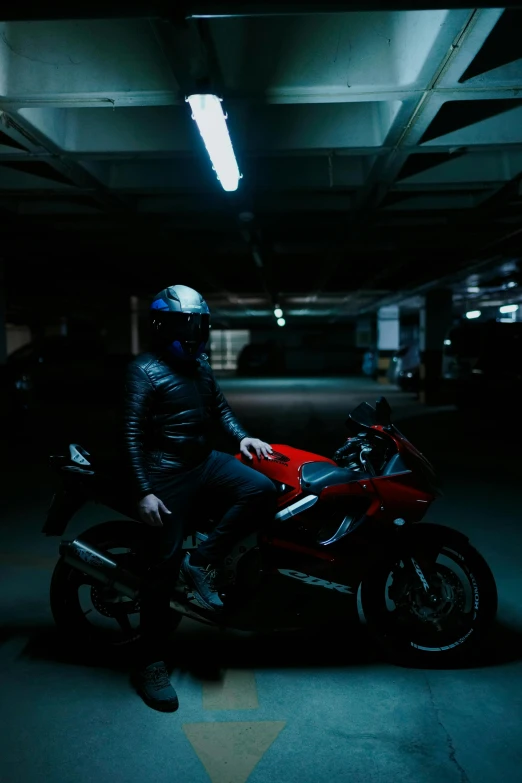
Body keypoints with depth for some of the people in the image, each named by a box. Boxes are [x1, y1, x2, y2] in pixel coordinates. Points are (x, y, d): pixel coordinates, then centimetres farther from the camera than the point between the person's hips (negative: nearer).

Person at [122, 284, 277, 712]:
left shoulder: (200, 364, 13)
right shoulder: (145, 370, -9)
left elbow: (220, 407, 26)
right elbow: (132, 433, -15)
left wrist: (242, 437, 9)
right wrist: (143, 492, -21)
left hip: (207, 461, 7)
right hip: (167, 473, -7)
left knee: (263, 491, -16)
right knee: (165, 564, -4)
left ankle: (204, 560, -2)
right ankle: (150, 663, 9)